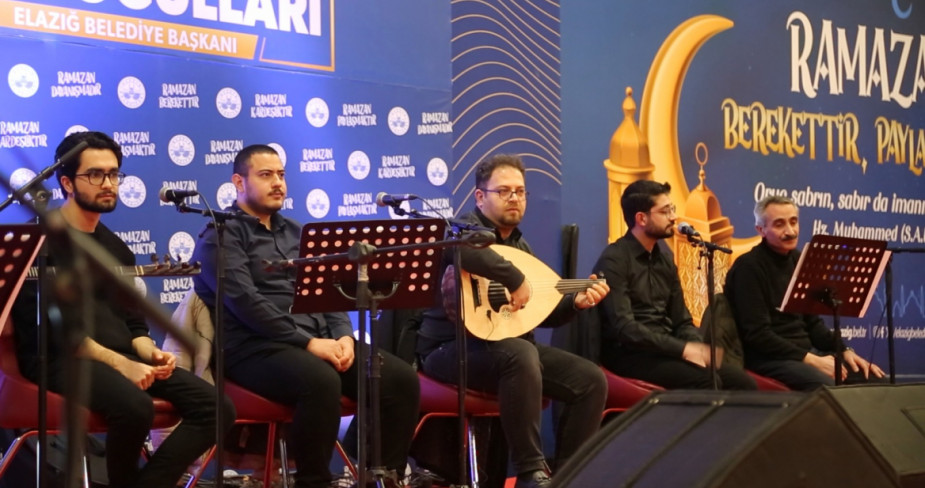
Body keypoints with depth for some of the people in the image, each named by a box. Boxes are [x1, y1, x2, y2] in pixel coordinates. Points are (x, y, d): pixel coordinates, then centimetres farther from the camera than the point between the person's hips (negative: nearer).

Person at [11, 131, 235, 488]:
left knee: (216, 408, -13)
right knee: (135, 406, -37)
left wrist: (151, 354, -6)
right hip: (60, 358, -7)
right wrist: (119, 363, -21)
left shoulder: (116, 249, 20)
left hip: (122, 357, 7)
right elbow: (53, 325, -13)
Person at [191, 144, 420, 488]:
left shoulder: (295, 233, 23)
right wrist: (308, 342, -18)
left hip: (320, 340, 7)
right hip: (257, 346, -7)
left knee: (402, 379, -13)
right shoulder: (222, 236, -1)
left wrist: (343, 335, -4)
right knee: (321, 381, -38)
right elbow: (246, 303, -14)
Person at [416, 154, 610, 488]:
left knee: (591, 380, -9)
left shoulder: (520, 245, 18)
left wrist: (575, 303, 4)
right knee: (521, 353, -39)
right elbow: (462, 247, -37)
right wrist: (516, 279, -31)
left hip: (512, 347, 8)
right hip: (453, 349, -8)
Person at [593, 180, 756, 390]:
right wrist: (684, 349, -24)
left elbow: (681, 320, 15)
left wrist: (698, 349, -7)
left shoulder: (664, 255, 15)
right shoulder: (614, 260, -9)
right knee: (706, 380, -29)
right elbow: (624, 328, -20)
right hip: (630, 354, -7)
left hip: (665, 350, 7)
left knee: (742, 382, -12)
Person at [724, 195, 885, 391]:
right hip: (768, 358, -8)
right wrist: (811, 360, -19)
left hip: (805, 351, 8)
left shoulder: (798, 260, 12)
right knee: (826, 386, -33)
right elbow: (757, 334, -18)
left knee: (873, 379, -4)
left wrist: (844, 351, 2)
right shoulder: (749, 267, -12)